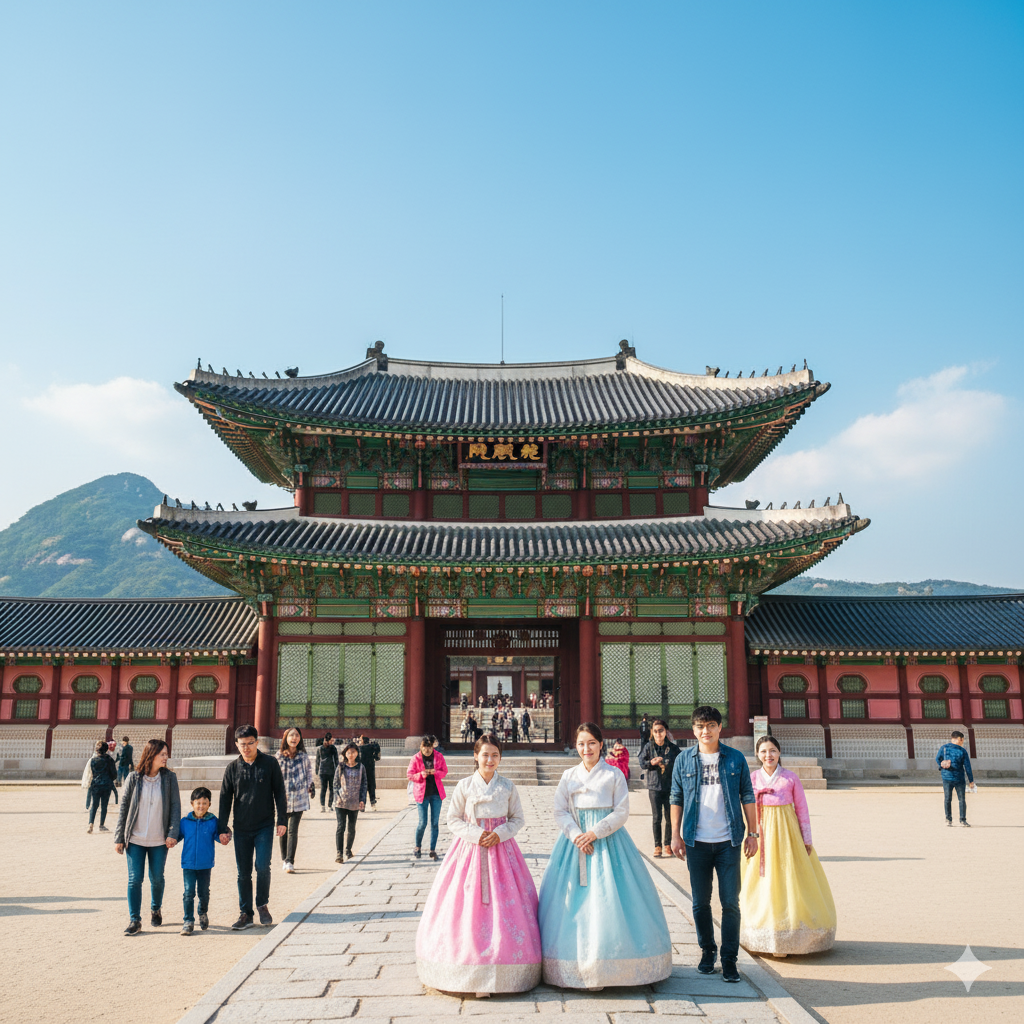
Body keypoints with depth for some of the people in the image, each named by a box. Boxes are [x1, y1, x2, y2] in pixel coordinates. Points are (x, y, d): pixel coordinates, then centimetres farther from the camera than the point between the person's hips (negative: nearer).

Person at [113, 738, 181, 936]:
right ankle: (134, 920, 9)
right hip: (135, 839, -1)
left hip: (159, 840, 1)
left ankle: (156, 910, 35)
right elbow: (124, 807, 1)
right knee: (135, 879, -2)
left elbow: (175, 806, -2)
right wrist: (119, 837, 0)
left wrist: (173, 833, -10)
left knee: (157, 878, 11)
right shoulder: (134, 778, -4)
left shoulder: (169, 778, -3)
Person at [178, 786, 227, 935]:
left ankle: (203, 914, 37)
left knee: (204, 892, 13)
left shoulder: (213, 821, -3)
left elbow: (218, 836, -1)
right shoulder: (185, 821, 0)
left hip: (205, 864, 0)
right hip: (188, 863, 0)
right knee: (189, 892, -3)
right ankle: (188, 921, 7)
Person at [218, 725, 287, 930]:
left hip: (265, 826, -2)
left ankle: (263, 905, 12)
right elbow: (225, 799, 6)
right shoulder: (232, 768, 2)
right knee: (243, 873, 5)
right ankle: (245, 914, 15)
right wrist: (223, 828, 1)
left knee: (262, 867, -10)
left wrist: (282, 820, -4)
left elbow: (280, 793, 1)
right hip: (241, 828, 2)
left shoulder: (270, 763, -3)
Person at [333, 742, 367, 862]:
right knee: (341, 827, -9)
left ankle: (348, 849, 30)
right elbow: (335, 783, 4)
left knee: (351, 828, 10)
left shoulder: (361, 767, 3)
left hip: (355, 803, 1)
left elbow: (364, 784, 5)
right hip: (341, 803, -1)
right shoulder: (341, 767, 2)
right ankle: (339, 853, -8)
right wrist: (337, 798, -5)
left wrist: (362, 800, -2)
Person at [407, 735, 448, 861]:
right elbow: (410, 775, -1)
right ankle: (418, 847, 23)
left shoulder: (439, 756, 0)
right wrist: (421, 775, -20)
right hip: (422, 793, -2)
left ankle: (433, 850, 12)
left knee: (435, 822, 3)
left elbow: (444, 771, 6)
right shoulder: (416, 758, -5)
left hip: (436, 793, 2)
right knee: (422, 823, -1)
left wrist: (435, 772, -15)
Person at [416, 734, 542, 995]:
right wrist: (476, 834, -11)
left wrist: (500, 833, -9)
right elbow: (453, 819, 2)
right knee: (468, 905, -4)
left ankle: (502, 971, 5)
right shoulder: (465, 786, 0)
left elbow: (518, 818, 8)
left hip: (501, 849, 1)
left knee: (505, 903, -3)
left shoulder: (507, 787, 3)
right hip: (471, 848, -1)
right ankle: (471, 970, 6)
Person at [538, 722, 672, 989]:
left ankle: (608, 965, 2)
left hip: (607, 841, -2)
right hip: (575, 841, 3)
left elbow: (621, 813, -3)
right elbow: (560, 812, 4)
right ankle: (574, 965, 6)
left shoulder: (614, 775, 1)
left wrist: (595, 833, -13)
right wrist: (576, 835, -11)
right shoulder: (568, 776, 9)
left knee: (607, 899, -7)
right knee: (573, 900, -1)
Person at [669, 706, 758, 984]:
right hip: (697, 842, 1)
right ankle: (707, 950, 27)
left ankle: (729, 959, 11)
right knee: (701, 902, 9)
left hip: (728, 841, -1)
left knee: (730, 902, 0)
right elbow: (676, 799, 6)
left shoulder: (735, 758, 1)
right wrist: (675, 835, 3)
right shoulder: (684, 760, 2)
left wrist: (752, 833, 2)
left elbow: (747, 796, 5)